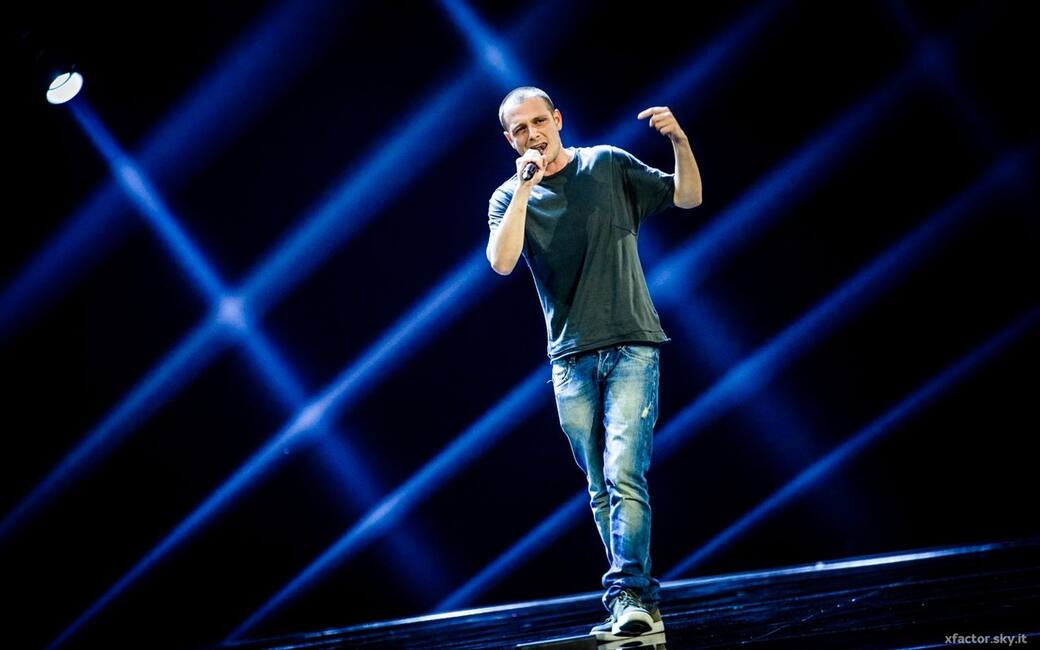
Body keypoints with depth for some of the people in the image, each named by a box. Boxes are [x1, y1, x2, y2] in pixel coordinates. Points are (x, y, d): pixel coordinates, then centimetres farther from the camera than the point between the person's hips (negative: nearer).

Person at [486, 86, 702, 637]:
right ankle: (636, 602, 11)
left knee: (623, 475, -16)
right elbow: (502, 262, -12)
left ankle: (630, 594, -16)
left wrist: (679, 139, -9)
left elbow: (688, 197, 7)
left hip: (631, 347, -2)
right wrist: (525, 187, -14)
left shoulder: (608, 165, 6)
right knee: (601, 490, 5)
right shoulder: (510, 197, 7)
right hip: (571, 359, 3)